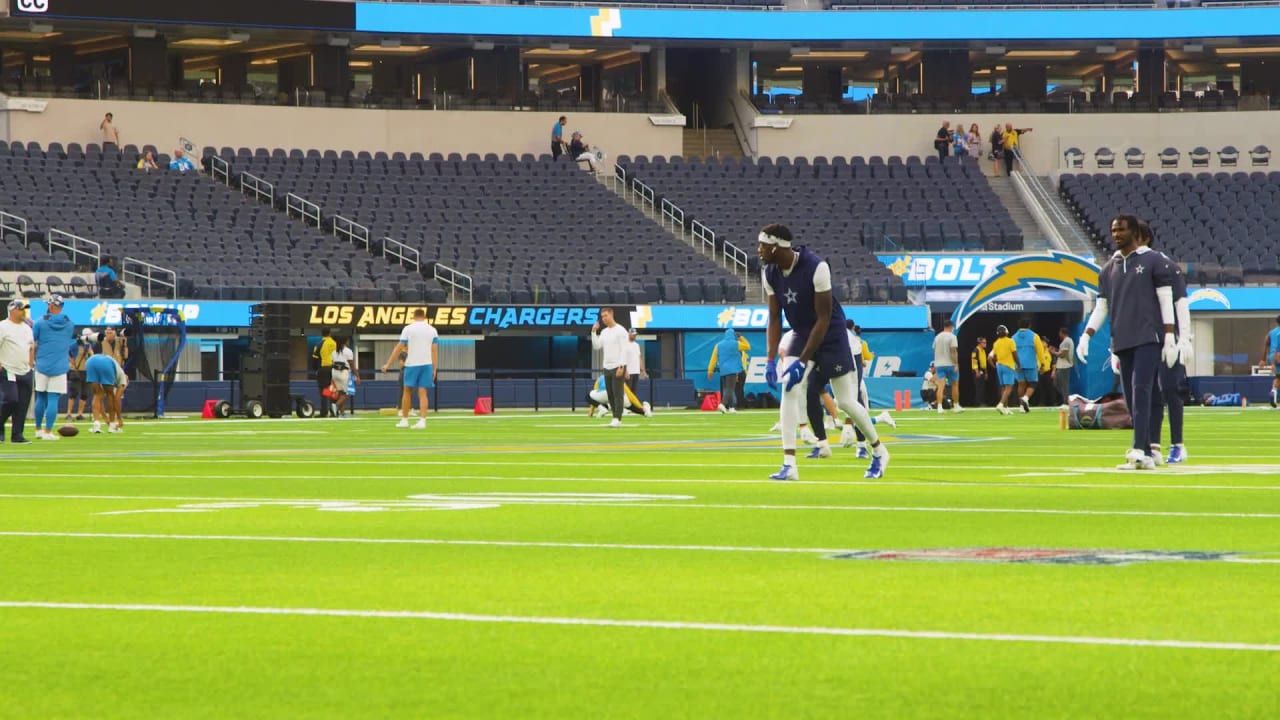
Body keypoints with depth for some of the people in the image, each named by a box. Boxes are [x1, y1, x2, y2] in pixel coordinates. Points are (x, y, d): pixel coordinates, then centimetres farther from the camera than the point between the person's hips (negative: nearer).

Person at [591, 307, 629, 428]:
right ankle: (615, 418, 10)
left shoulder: (620, 330, -7)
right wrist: (594, 332, 0)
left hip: (618, 367, -7)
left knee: (617, 394, -11)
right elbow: (596, 346, 9)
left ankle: (617, 419, -15)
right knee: (610, 395, 6)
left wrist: (621, 367, -20)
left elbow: (624, 350, -12)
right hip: (607, 368, 7)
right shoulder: (604, 332, 15)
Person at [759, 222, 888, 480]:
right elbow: (774, 318, 0)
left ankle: (878, 452, 26)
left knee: (846, 401, 2)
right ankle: (789, 465, -16)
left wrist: (803, 362, -26)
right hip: (802, 335, 5)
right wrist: (771, 360, -9)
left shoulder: (816, 268, -28)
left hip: (831, 336, -5)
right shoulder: (770, 273, -10)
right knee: (789, 391, -15)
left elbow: (823, 319, -24)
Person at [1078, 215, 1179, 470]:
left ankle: (1138, 451, -25)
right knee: (1132, 399, 2)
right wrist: (1086, 336, 3)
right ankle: (1147, 455, 5)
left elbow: (1166, 302, -2)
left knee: (1140, 391, -18)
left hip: (1148, 339, -6)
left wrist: (1170, 339, -8)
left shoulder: (1154, 262, 2)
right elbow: (1101, 307, 16)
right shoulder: (1108, 269, 17)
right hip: (1122, 343, 6)